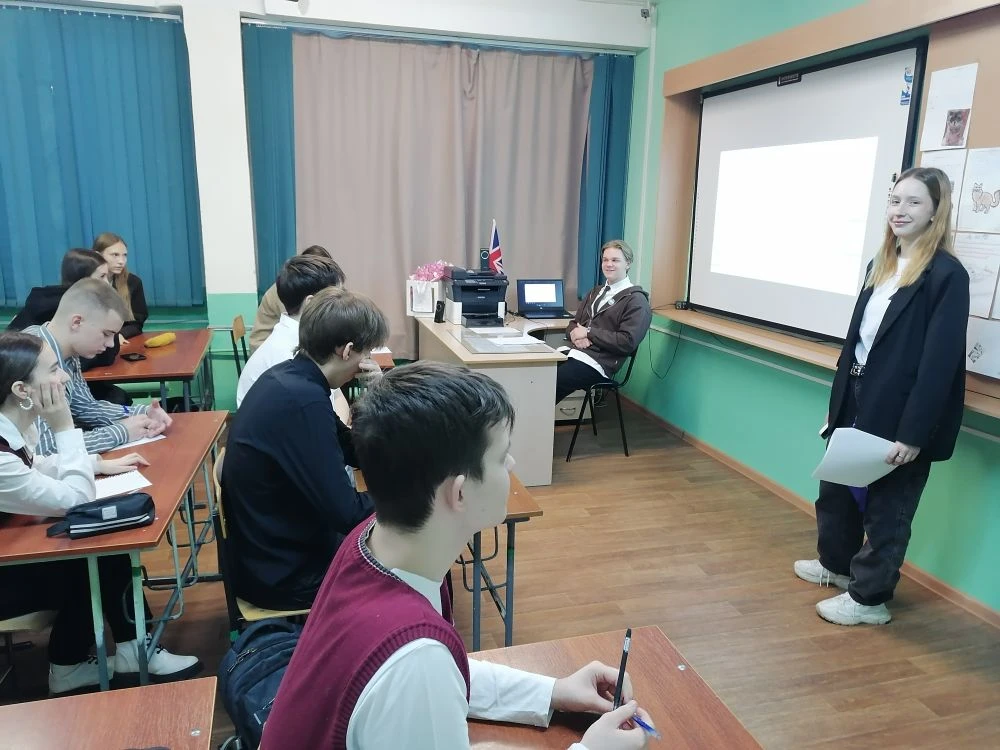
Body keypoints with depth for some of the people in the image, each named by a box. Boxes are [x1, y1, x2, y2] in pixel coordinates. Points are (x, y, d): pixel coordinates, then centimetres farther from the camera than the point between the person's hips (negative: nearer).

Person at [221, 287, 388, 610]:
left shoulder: (288, 378, 0)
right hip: (284, 573, -9)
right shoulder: (303, 400, -29)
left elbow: (352, 453, 9)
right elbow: (344, 513, -27)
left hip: (272, 551, 9)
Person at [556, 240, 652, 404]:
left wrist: (589, 332, -11)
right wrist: (576, 335, -4)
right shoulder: (596, 292, 23)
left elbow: (627, 342, -12)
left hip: (596, 362, -7)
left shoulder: (636, 300, -1)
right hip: (572, 351, 7)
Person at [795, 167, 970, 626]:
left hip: (900, 414, -8)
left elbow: (940, 361, -19)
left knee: (886, 508, 8)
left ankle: (869, 598, 25)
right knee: (837, 487, 21)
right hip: (858, 401, 8)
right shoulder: (881, 266, 10)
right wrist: (838, 402, 13)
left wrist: (913, 432, -21)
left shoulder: (947, 275, -14)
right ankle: (837, 564, 43)